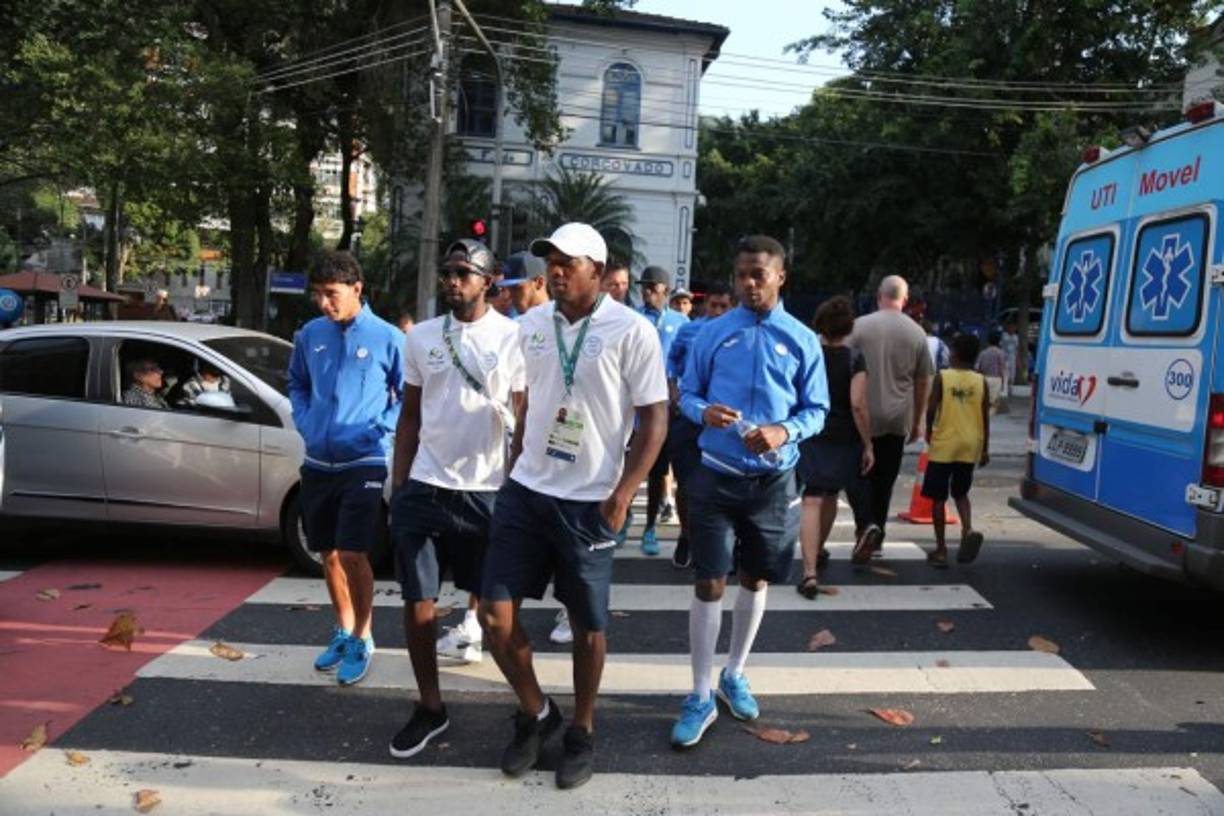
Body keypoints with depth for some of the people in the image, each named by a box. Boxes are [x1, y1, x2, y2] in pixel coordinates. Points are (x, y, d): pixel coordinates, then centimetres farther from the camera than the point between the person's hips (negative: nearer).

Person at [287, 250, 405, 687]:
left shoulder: (387, 337, -8)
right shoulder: (309, 335, 5)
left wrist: (378, 430, -11)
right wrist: (304, 421, 5)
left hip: (364, 463, -5)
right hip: (318, 463, 5)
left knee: (352, 555, -10)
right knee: (329, 554, 13)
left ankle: (362, 639, 10)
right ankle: (343, 632, 31)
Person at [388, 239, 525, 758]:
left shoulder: (513, 338, -4)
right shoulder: (422, 338, 6)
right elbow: (410, 416, 11)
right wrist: (398, 486, 6)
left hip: (487, 491, -2)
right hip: (424, 487, 3)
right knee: (417, 602, 4)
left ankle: (471, 623, 45)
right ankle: (430, 707, 19)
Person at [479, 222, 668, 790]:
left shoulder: (630, 331, -10)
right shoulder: (532, 323, 6)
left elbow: (654, 419, -9)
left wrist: (621, 497, -14)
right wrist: (513, 468, 15)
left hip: (587, 502, -5)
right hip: (525, 491, 5)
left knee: (588, 626, 7)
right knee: (494, 613, 3)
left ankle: (581, 733, 29)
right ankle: (535, 713, 27)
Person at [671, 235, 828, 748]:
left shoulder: (802, 341, 0)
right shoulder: (713, 333, 1)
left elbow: (817, 410, 3)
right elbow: (686, 394, 6)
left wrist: (785, 431, -18)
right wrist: (704, 411, -17)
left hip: (772, 480, 1)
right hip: (716, 475, -1)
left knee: (756, 580, 15)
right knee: (709, 584, -1)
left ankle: (734, 676, 35)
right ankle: (701, 696, 11)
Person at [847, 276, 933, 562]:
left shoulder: (860, 326, -6)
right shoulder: (916, 333, 1)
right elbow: (923, 382, 7)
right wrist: (917, 422, 18)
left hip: (865, 416, -2)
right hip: (899, 420, 2)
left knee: (863, 475, 8)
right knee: (885, 478, 12)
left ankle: (869, 526, -10)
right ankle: (877, 531, 18)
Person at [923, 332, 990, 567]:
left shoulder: (942, 377, -7)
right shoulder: (981, 381, 2)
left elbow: (931, 409, -10)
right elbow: (986, 418, 2)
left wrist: (929, 432, 9)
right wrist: (985, 449, 10)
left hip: (944, 444, -3)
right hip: (970, 446, 3)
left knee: (938, 497, 7)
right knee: (960, 493, 21)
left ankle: (941, 550, 8)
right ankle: (968, 530, -5)